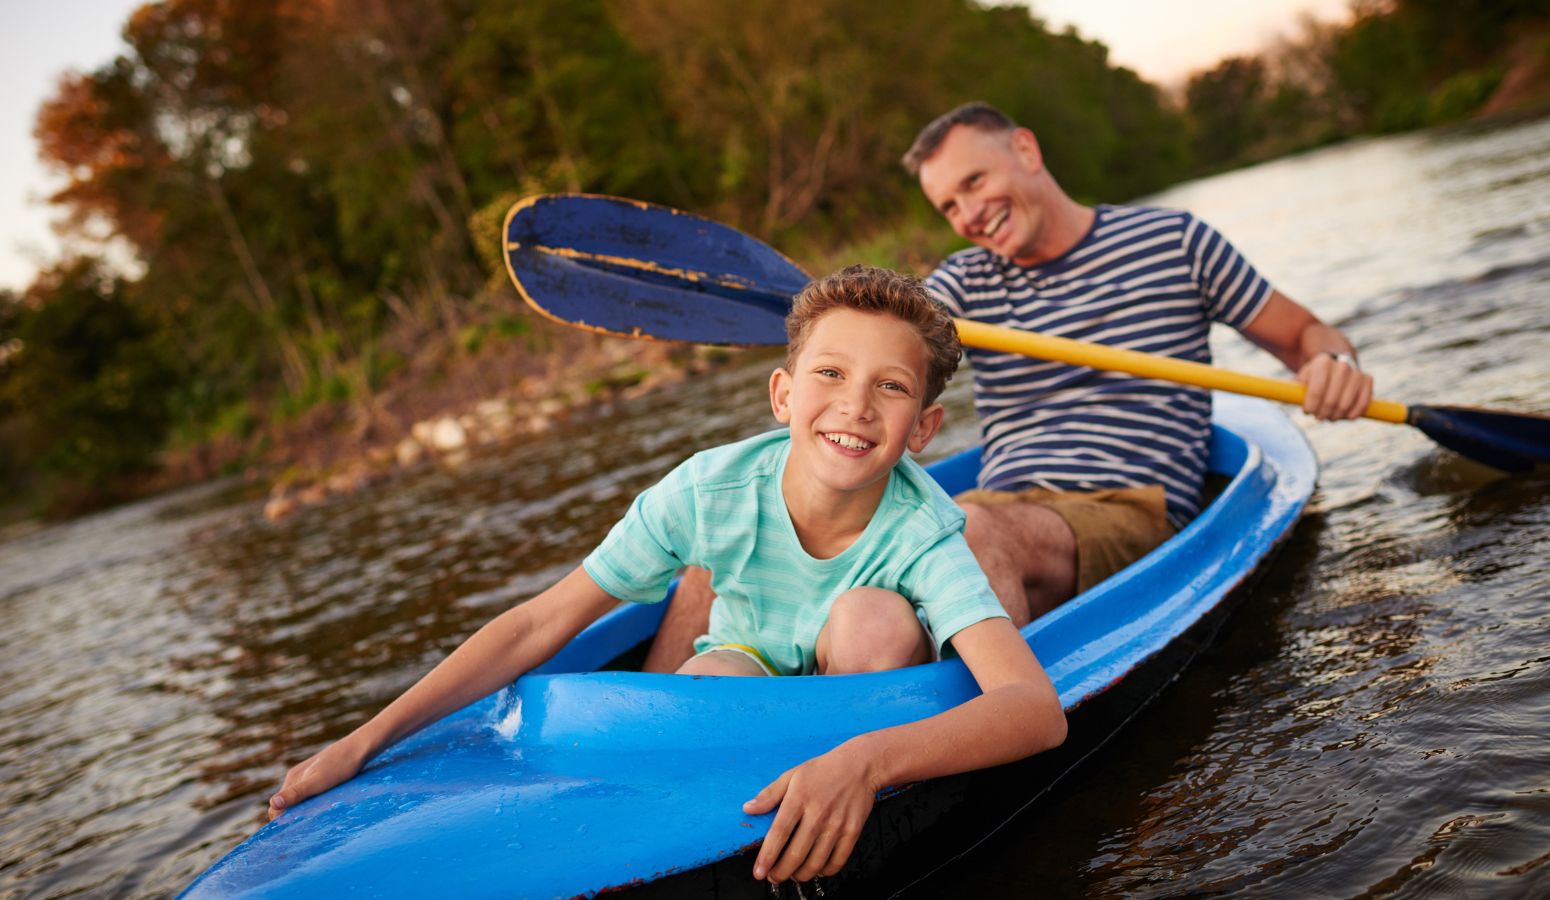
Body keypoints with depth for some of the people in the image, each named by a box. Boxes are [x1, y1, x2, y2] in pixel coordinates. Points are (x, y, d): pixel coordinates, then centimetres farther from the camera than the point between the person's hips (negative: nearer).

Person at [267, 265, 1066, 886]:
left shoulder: (923, 535, -31)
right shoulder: (711, 490, -26)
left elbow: (1038, 709, -46)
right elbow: (540, 624, -21)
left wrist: (864, 761, -63)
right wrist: (363, 743, -23)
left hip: (876, 702, -1)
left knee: (874, 614, -32)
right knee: (709, 680, -33)